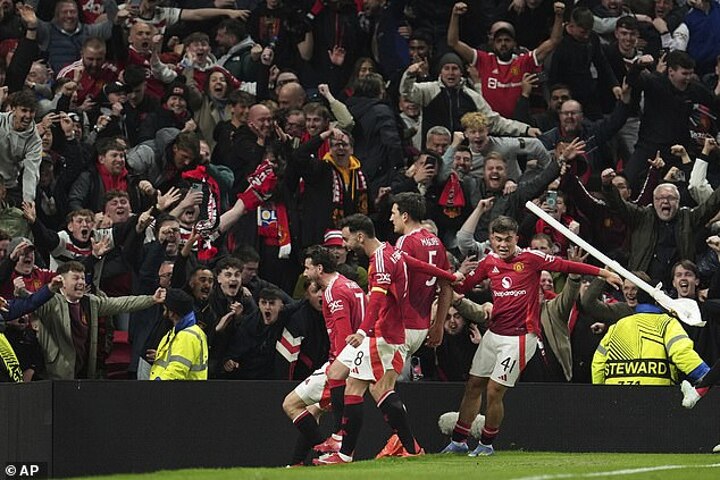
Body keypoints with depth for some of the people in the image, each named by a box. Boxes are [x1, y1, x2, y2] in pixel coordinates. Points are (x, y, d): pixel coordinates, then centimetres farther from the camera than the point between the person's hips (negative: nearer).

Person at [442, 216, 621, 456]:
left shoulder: (531, 258, -9)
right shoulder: (488, 263, 6)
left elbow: (565, 265, -8)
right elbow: (461, 288, 14)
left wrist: (604, 273, -7)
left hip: (519, 337, -6)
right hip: (494, 334, 6)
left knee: (494, 391, -7)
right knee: (473, 386, 10)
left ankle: (487, 443, 11)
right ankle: (458, 440, 21)